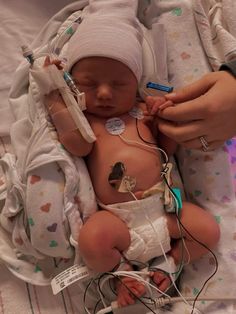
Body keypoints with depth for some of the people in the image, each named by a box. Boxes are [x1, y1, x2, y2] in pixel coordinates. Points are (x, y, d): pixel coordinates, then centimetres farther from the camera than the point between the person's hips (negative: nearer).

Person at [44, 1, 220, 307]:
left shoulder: (142, 112, 14)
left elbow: (167, 148, 15)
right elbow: (79, 145, -16)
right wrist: (54, 98, -10)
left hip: (163, 208, 4)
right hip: (117, 218, -3)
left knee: (208, 229, -6)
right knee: (92, 239, -30)